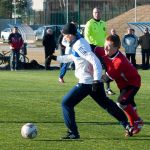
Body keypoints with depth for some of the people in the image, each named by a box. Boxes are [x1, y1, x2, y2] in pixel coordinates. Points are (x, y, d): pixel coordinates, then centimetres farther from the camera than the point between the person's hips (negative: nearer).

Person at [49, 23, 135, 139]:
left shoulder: (79, 46, -18)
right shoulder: (80, 42, 11)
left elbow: (94, 61, -27)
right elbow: (71, 57, 31)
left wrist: (96, 80, -31)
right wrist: (56, 58, 31)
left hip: (86, 82, -10)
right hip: (94, 81, 10)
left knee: (66, 103, -2)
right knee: (105, 103, 23)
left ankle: (73, 133, -3)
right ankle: (126, 124, 25)